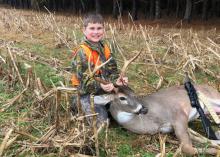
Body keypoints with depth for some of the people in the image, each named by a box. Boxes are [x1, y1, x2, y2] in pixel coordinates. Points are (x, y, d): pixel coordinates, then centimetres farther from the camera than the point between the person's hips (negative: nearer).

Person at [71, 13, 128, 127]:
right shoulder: (82, 52, -21)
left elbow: (112, 68, 5)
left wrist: (116, 80, -16)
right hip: (87, 92, -7)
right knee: (101, 122, -12)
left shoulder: (105, 46, 3)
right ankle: (79, 104, 10)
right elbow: (84, 79, -23)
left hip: (105, 88, 7)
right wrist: (99, 86, -38)